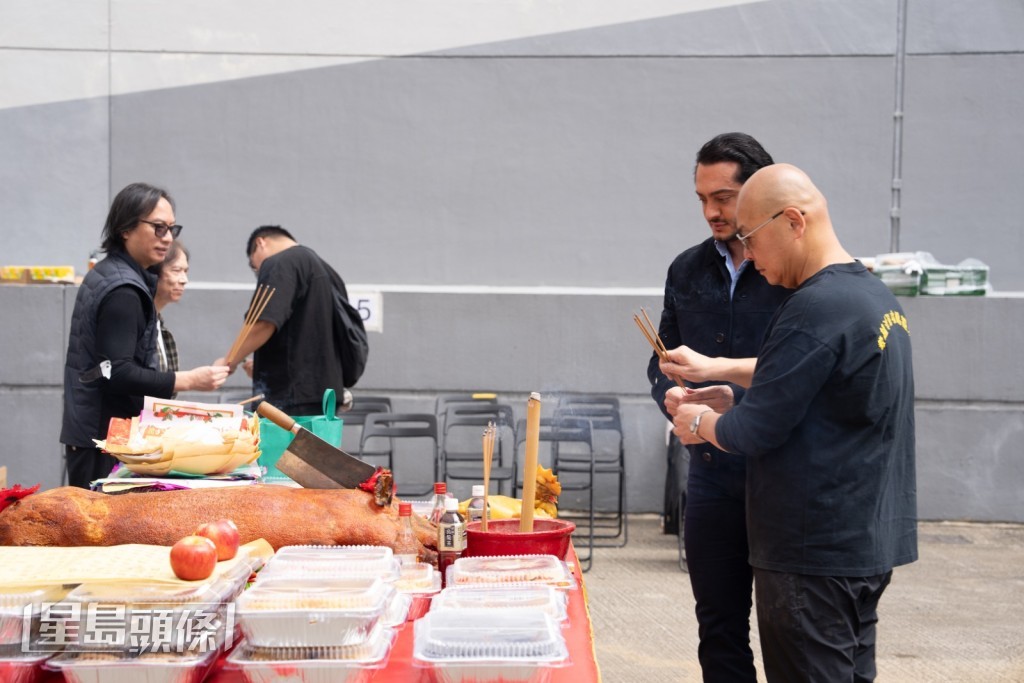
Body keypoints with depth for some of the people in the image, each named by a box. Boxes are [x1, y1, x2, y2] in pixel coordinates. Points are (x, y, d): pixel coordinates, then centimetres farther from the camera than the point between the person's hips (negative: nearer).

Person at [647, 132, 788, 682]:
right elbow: (662, 361, 14)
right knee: (719, 631, 15)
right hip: (711, 477, 5)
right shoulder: (688, 271, 9)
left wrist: (739, 400, -22)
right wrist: (675, 400, -7)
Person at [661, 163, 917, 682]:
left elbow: (753, 431, -19)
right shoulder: (876, 295, 10)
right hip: (869, 541, 10)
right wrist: (714, 367, 23)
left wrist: (697, 422, 1)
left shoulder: (816, 308, -21)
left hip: (815, 555, -10)